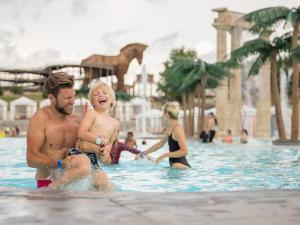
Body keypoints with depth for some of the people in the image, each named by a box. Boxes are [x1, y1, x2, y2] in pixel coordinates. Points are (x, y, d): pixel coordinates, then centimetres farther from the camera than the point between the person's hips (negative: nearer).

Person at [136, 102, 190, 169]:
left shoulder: (178, 129, -15)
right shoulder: (169, 128, 14)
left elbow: (184, 151, -21)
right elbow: (160, 144, 28)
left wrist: (165, 155, -18)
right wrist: (143, 153, 30)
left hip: (180, 165, -9)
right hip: (174, 165, 9)